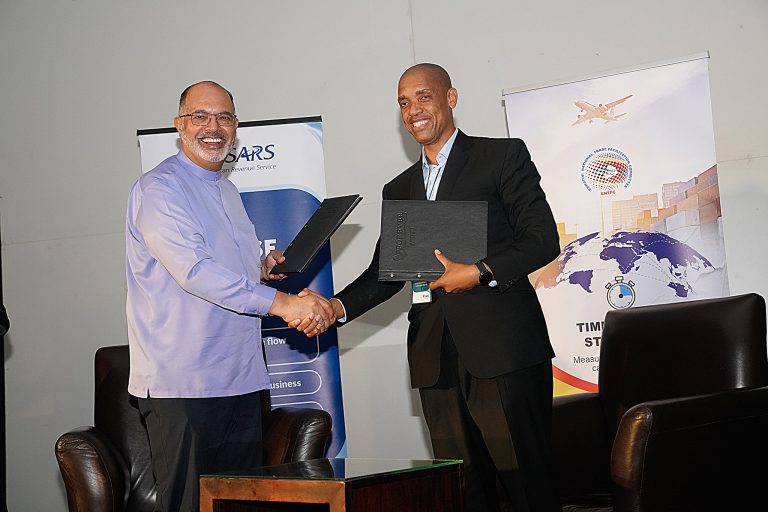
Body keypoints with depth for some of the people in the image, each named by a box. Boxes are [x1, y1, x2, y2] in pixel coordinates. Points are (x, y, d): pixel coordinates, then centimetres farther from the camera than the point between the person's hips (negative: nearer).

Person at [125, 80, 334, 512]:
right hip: (183, 383, -8)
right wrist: (280, 302, -26)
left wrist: (260, 270, 9)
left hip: (240, 379, 8)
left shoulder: (228, 191, 20)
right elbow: (193, 271, -22)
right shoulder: (159, 189, -9)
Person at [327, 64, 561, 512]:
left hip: (503, 351, -5)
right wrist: (339, 306, -1)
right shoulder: (399, 190, 21)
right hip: (437, 361, 5)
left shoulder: (503, 156, 4)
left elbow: (543, 240, -3)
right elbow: (386, 272, 17)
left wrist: (480, 273, -16)